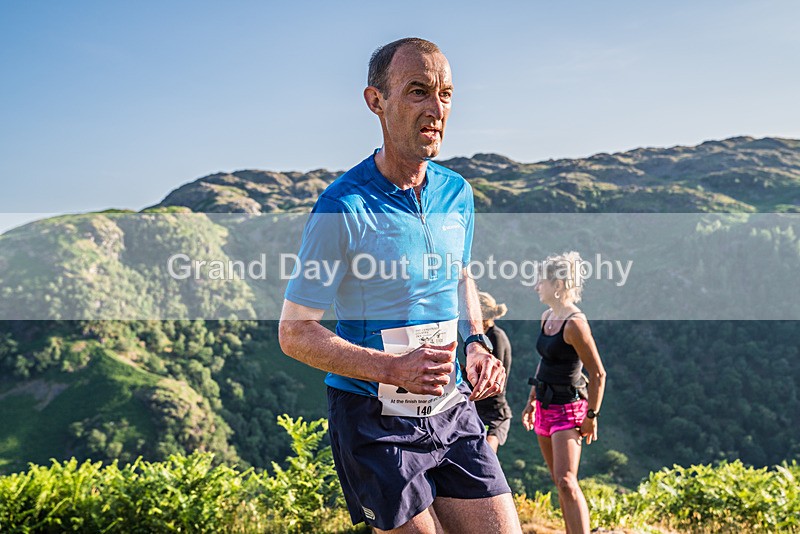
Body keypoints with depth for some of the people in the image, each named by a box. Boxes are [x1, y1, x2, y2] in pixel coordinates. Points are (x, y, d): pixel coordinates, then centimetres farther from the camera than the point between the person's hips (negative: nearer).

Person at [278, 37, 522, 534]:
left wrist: (477, 343, 2)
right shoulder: (343, 208, -16)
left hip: (452, 410, 5)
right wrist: (395, 369, -24)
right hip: (374, 419, -5)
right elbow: (296, 333, -13)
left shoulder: (457, 193, 2)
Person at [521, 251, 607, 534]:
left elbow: (598, 374, -18)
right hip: (545, 406, 9)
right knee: (560, 482, 13)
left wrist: (592, 416, -14)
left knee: (566, 481, -15)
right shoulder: (547, 316, 7)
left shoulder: (575, 323, -20)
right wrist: (532, 401, 21)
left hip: (568, 408, -9)